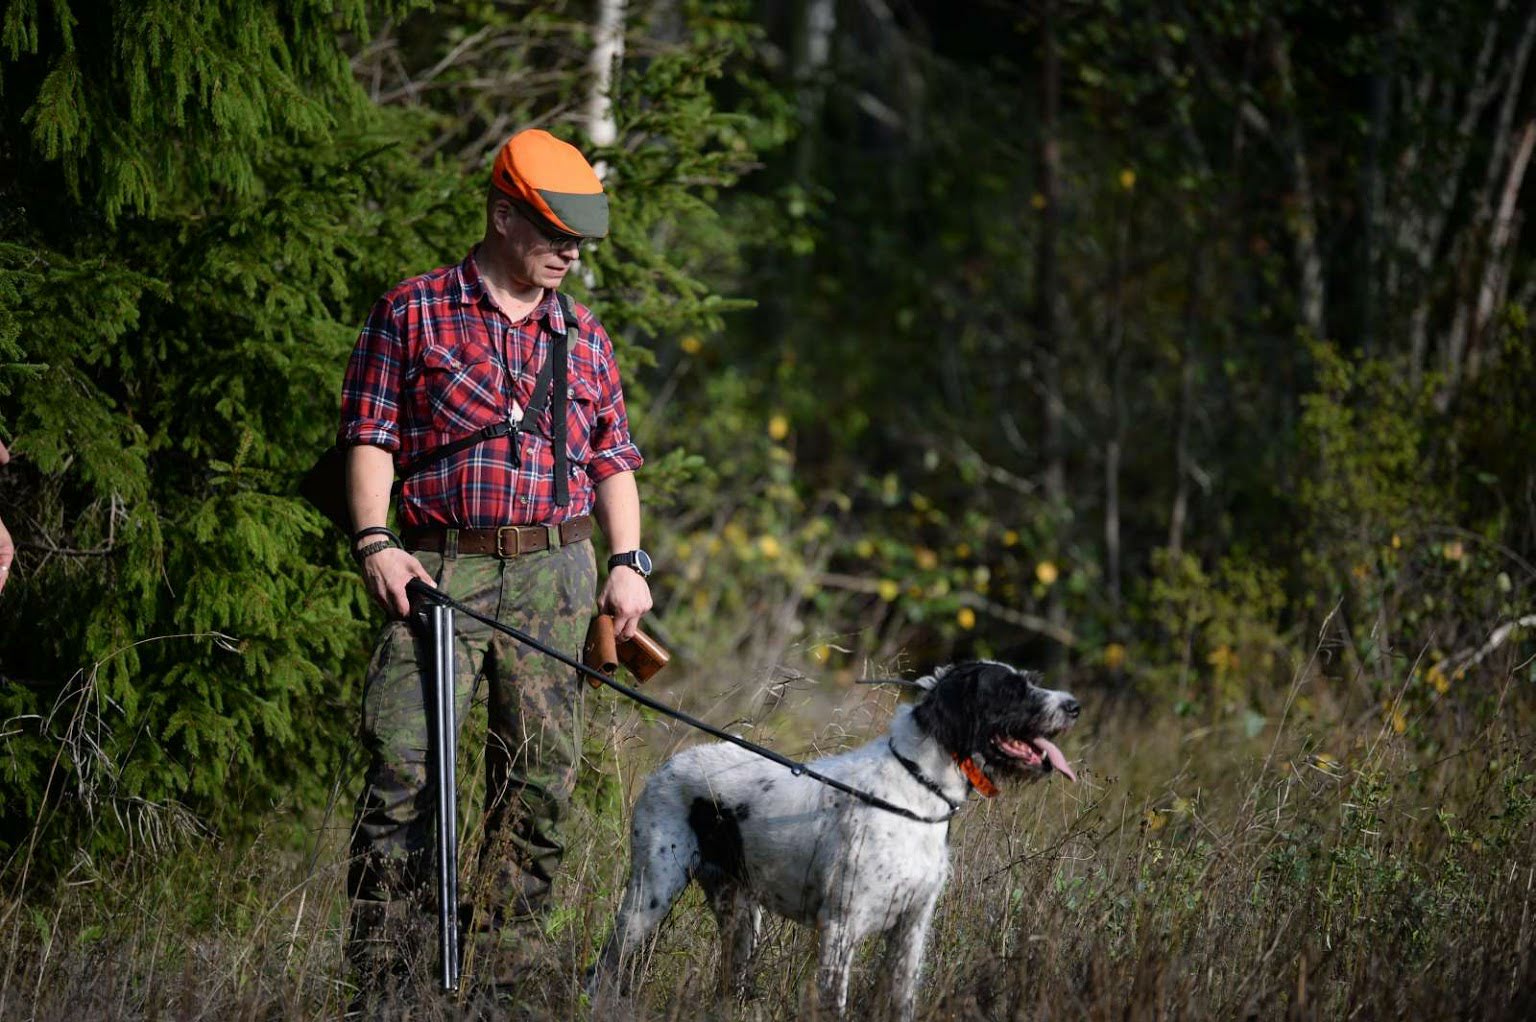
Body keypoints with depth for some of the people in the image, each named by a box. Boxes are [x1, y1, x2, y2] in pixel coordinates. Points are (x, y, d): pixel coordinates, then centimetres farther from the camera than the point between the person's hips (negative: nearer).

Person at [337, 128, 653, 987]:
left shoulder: (584, 338, 16)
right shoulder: (413, 315, 5)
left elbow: (613, 458, 19)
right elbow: (370, 435, 2)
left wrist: (629, 562, 7)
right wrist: (374, 542, -10)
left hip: (556, 572, 4)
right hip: (440, 569, -4)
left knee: (542, 772, 1)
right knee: (406, 765, -13)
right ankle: (382, 969, -11)